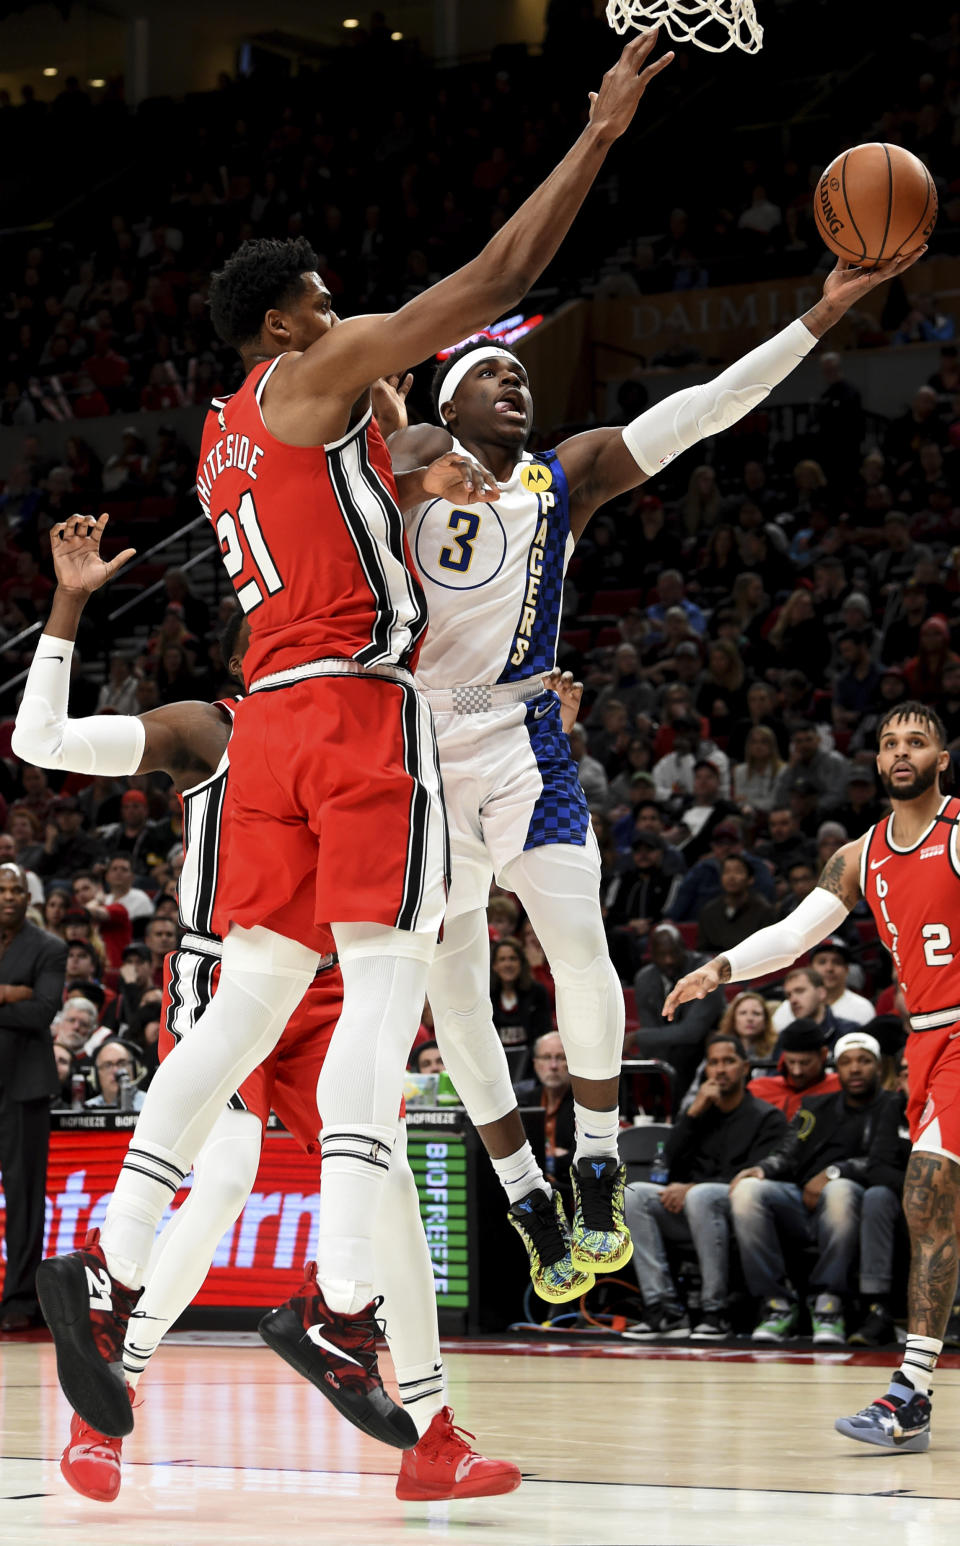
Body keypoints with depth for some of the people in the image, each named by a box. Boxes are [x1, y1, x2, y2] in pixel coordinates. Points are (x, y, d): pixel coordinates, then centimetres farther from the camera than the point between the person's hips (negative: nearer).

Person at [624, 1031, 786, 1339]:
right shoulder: (701, 1112, 22)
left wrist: (692, 1188, -15)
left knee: (700, 1196, -38)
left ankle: (715, 1311, -32)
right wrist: (693, 1113, -1)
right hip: (689, 1213, 6)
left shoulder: (766, 1118, 5)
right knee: (633, 1194, -20)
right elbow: (673, 1162, 9)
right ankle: (664, 1308, -27)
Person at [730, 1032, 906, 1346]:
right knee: (747, 1190, -26)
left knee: (840, 1190, -40)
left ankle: (828, 1303, -31)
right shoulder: (816, 1107, 26)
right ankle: (777, 1302, -23)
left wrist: (833, 1173, -14)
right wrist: (762, 1169, -8)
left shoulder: (891, 1108, 12)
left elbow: (885, 1164, -3)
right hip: (800, 1202, 4)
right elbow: (788, 1154, 14)